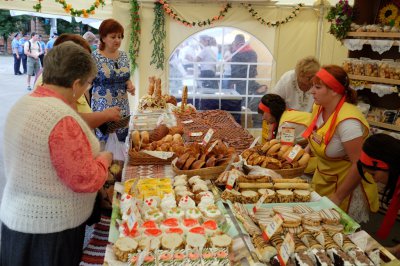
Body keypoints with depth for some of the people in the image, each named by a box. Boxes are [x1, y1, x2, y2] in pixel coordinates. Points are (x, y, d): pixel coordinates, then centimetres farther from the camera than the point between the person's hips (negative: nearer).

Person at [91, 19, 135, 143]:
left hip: (123, 109, 5)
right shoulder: (94, 57, -10)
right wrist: (88, 111, -11)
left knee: (121, 143, 9)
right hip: (102, 109, -5)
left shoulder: (124, 56, 7)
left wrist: (130, 86, -3)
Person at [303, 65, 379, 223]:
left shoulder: (347, 121, -30)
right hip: (323, 179, 8)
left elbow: (359, 165, -28)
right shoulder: (318, 108, -4)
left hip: (348, 185, -7)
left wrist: (338, 197, -21)